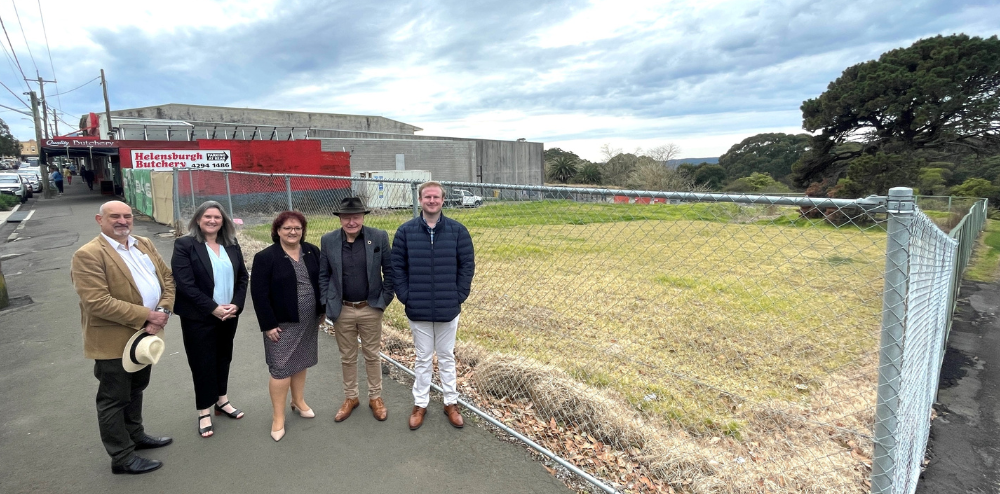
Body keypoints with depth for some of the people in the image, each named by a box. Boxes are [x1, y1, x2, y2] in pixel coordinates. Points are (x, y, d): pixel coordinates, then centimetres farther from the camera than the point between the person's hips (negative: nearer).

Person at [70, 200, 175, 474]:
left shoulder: (144, 244, 7)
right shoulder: (88, 255, -17)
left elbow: (167, 277, 7)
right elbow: (98, 302, -24)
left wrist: (163, 310, -9)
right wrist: (145, 316, -23)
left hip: (145, 334, 7)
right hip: (114, 340, -7)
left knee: (135, 390, 23)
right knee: (114, 399, 8)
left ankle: (135, 435, 41)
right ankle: (122, 458, 20)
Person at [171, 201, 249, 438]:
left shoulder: (231, 244, 5)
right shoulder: (184, 245, -10)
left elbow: (243, 277, 5)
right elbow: (185, 284, -16)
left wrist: (236, 304, -9)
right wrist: (213, 308, -19)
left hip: (229, 314, 4)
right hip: (199, 317, -4)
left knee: (223, 359, 16)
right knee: (203, 363, 6)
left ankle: (222, 401, 33)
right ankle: (204, 412, 20)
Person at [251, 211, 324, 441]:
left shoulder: (313, 252, 2)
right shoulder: (265, 257, -11)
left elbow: (323, 281, 10)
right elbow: (259, 294, -13)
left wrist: (323, 309, 7)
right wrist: (268, 324, -15)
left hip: (309, 321, 5)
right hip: (282, 324, -4)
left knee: (301, 363, 18)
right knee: (280, 368, -1)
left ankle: (298, 401, 36)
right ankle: (278, 417, 13)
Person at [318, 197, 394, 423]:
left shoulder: (379, 237, -9)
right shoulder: (328, 241, -4)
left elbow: (389, 270, -2)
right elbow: (323, 275, 3)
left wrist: (385, 298, -5)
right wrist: (327, 303, -2)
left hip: (371, 309, -1)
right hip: (342, 310, 1)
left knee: (372, 355, 13)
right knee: (347, 357, 16)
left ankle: (375, 397, 30)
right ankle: (350, 397, 34)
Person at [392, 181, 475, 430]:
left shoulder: (458, 230, -5)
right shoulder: (405, 231, -4)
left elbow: (467, 265, -2)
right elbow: (397, 267, 0)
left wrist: (459, 296, -5)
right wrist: (405, 297, -5)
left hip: (448, 309, 0)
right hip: (418, 309, 0)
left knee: (447, 357, 15)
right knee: (423, 359, 14)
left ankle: (451, 403, 30)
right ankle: (420, 404, 29)